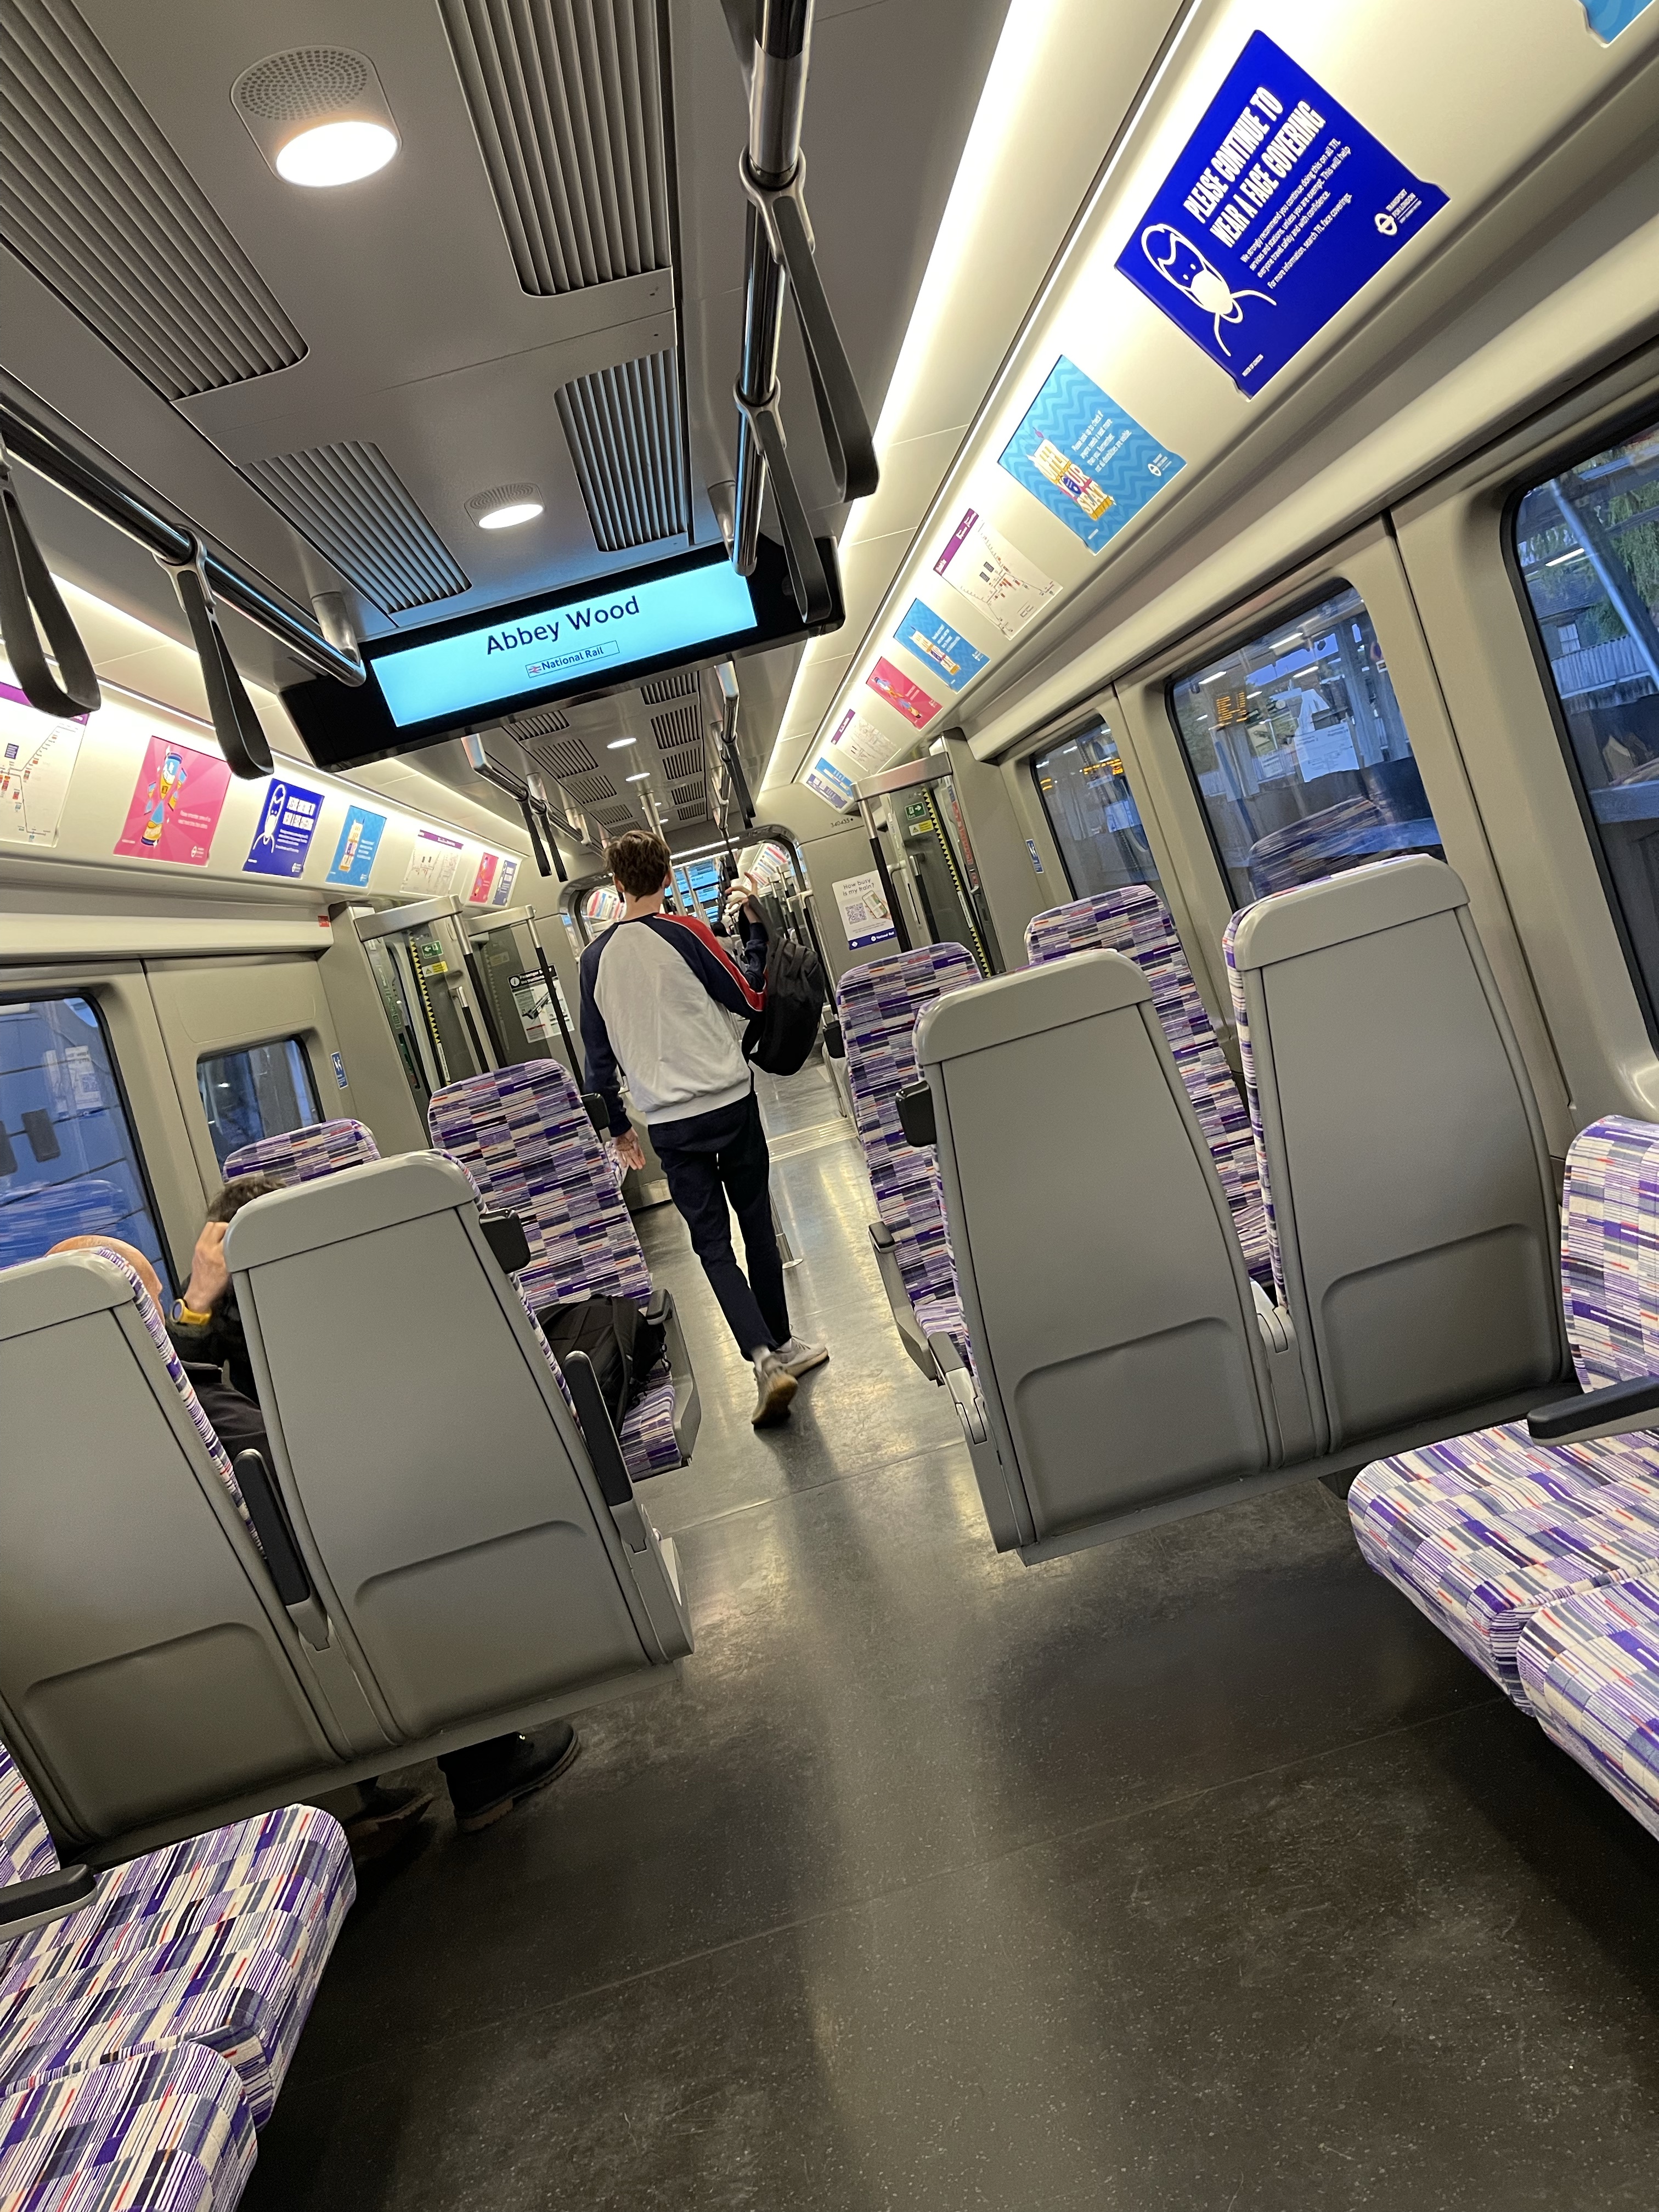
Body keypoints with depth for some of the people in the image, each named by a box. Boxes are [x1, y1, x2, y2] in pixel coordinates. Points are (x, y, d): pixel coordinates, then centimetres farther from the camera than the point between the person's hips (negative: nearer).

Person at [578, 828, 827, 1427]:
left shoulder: (595, 959, 3)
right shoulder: (686, 932, -8)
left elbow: (599, 1053, 9)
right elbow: (752, 999, -1)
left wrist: (617, 1125, 19)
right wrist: (755, 927, 10)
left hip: (669, 1123, 2)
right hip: (730, 1103, -1)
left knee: (712, 1243, 4)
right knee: (756, 1223, 15)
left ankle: (764, 1356, -12)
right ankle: (782, 1343, 26)